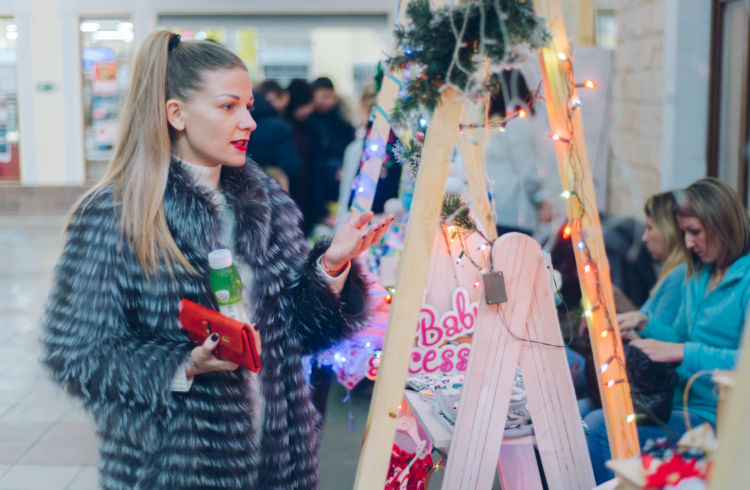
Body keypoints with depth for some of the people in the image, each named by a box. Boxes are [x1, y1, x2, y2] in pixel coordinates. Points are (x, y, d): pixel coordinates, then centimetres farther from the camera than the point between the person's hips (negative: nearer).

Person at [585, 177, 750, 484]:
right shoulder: (698, 277, 16)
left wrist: (682, 352, -25)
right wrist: (645, 325, 5)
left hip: (713, 415, -8)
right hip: (678, 401, 8)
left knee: (598, 428, -23)